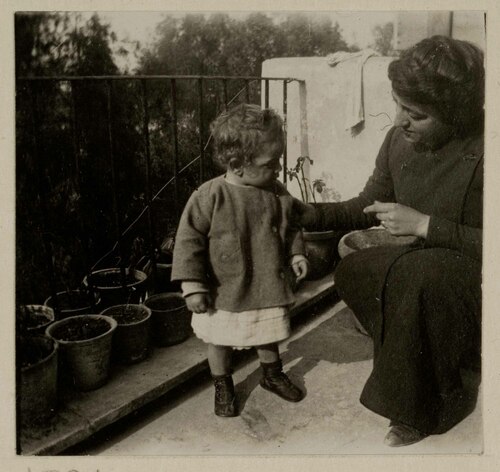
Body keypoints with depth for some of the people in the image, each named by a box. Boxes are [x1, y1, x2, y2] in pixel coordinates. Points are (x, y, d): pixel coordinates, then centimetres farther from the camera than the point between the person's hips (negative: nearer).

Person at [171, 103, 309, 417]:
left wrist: (297, 254, 1)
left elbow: (291, 227, 12)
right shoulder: (210, 196, -22)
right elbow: (189, 241, -17)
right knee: (220, 341, 16)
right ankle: (223, 386, 40)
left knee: (269, 335, 23)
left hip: (268, 289, 4)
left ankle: (273, 374, 49)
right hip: (226, 293, -3)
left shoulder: (277, 193, -6)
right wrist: (193, 286, -17)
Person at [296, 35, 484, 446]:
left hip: (474, 277, -7)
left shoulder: (481, 150, -24)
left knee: (419, 271, -33)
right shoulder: (399, 140, -4)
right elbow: (369, 206, 8)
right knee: (353, 270, -6)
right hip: (427, 272, 7)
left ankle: (424, 409, -11)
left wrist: (424, 224, -27)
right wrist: (315, 215, -8)